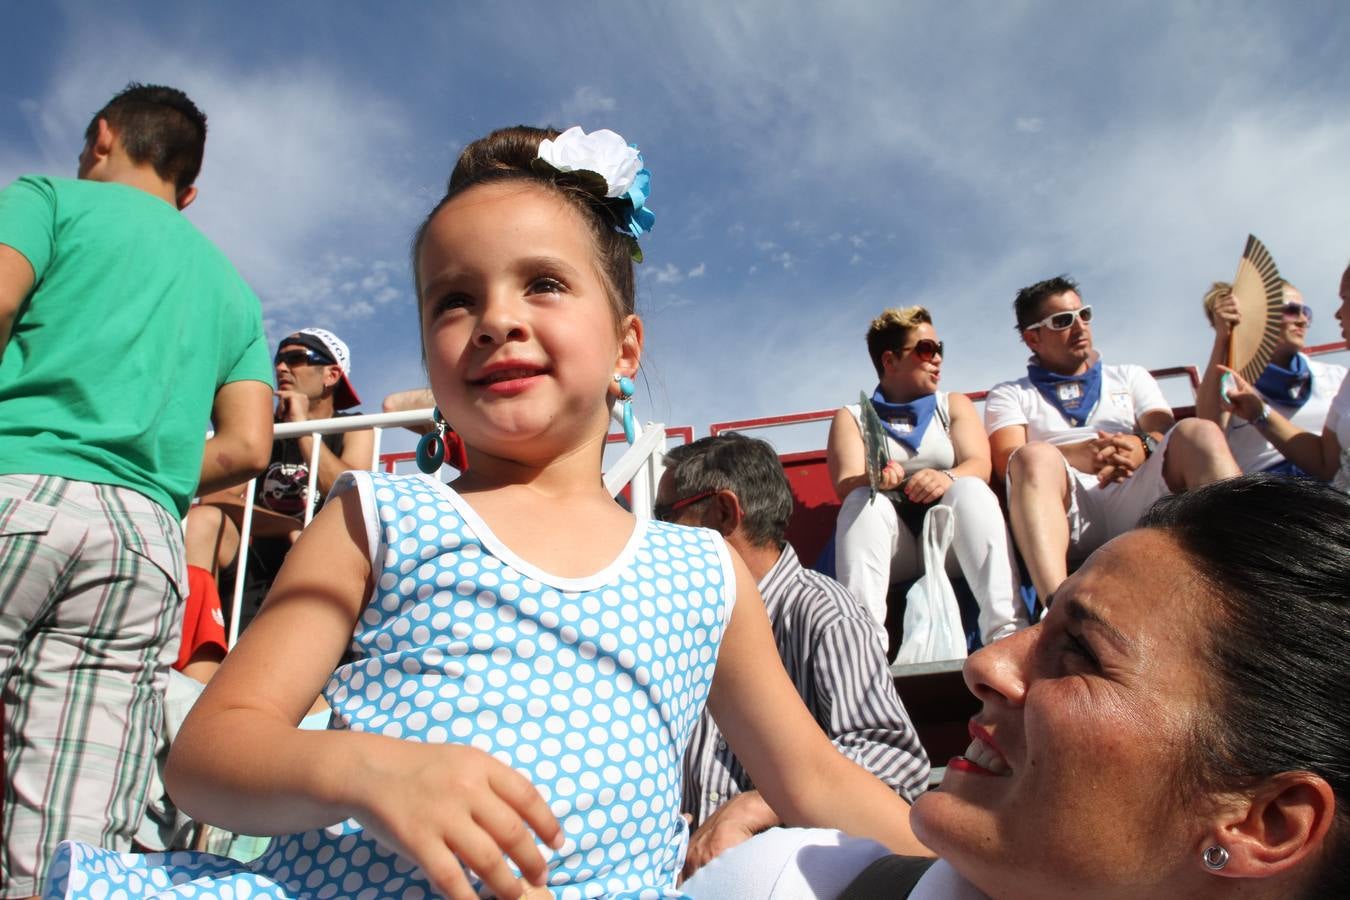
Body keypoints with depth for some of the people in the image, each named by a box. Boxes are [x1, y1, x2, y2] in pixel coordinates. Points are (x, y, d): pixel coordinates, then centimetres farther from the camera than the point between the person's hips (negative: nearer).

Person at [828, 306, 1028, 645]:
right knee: (863, 501, -29)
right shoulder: (851, 418, 13)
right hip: (889, 544, -1)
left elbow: (980, 466, 0)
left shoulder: (954, 405, 19)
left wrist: (947, 478, -24)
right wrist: (874, 480, -29)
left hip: (951, 540, 1)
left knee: (970, 489, -26)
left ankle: (1007, 631, -42)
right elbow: (845, 486, -4)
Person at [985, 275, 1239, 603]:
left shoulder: (1130, 377, 31)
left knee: (1199, 431, -22)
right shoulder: (1009, 395, 22)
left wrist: (1141, 447, -14)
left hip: (1136, 498, 3)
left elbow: (1168, 436, 12)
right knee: (1035, 456, -33)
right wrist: (1079, 454, -20)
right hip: (1066, 511, -2)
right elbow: (1009, 461, 1)